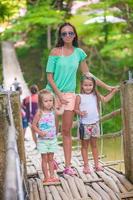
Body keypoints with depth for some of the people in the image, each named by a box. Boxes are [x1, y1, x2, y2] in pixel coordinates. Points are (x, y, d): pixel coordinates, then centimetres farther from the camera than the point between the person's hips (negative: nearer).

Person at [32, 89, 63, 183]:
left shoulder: (53, 111, 1)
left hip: (52, 139, 4)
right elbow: (34, 125, -9)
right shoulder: (40, 113, -13)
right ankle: (46, 177, 9)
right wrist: (39, 132, -22)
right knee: (45, 158, 3)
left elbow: (60, 112, 23)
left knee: (51, 158, 11)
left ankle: (52, 176, 18)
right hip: (43, 140, -4)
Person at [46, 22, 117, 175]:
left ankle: (68, 166, 7)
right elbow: (49, 76, -6)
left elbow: (87, 74, 14)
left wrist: (106, 87, 12)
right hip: (53, 93, -3)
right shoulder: (56, 52, -5)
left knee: (66, 131, 5)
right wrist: (59, 95, -13)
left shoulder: (79, 53, 5)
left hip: (69, 95, 3)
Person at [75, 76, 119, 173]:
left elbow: (105, 99, 13)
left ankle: (97, 164, 20)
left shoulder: (95, 95, 5)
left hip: (95, 123, 4)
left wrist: (113, 92, 7)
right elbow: (76, 109, -7)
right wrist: (80, 113, -26)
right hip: (84, 124, -4)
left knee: (94, 144, 13)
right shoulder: (79, 97, -6)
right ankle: (86, 165, 11)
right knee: (85, 145, 7)